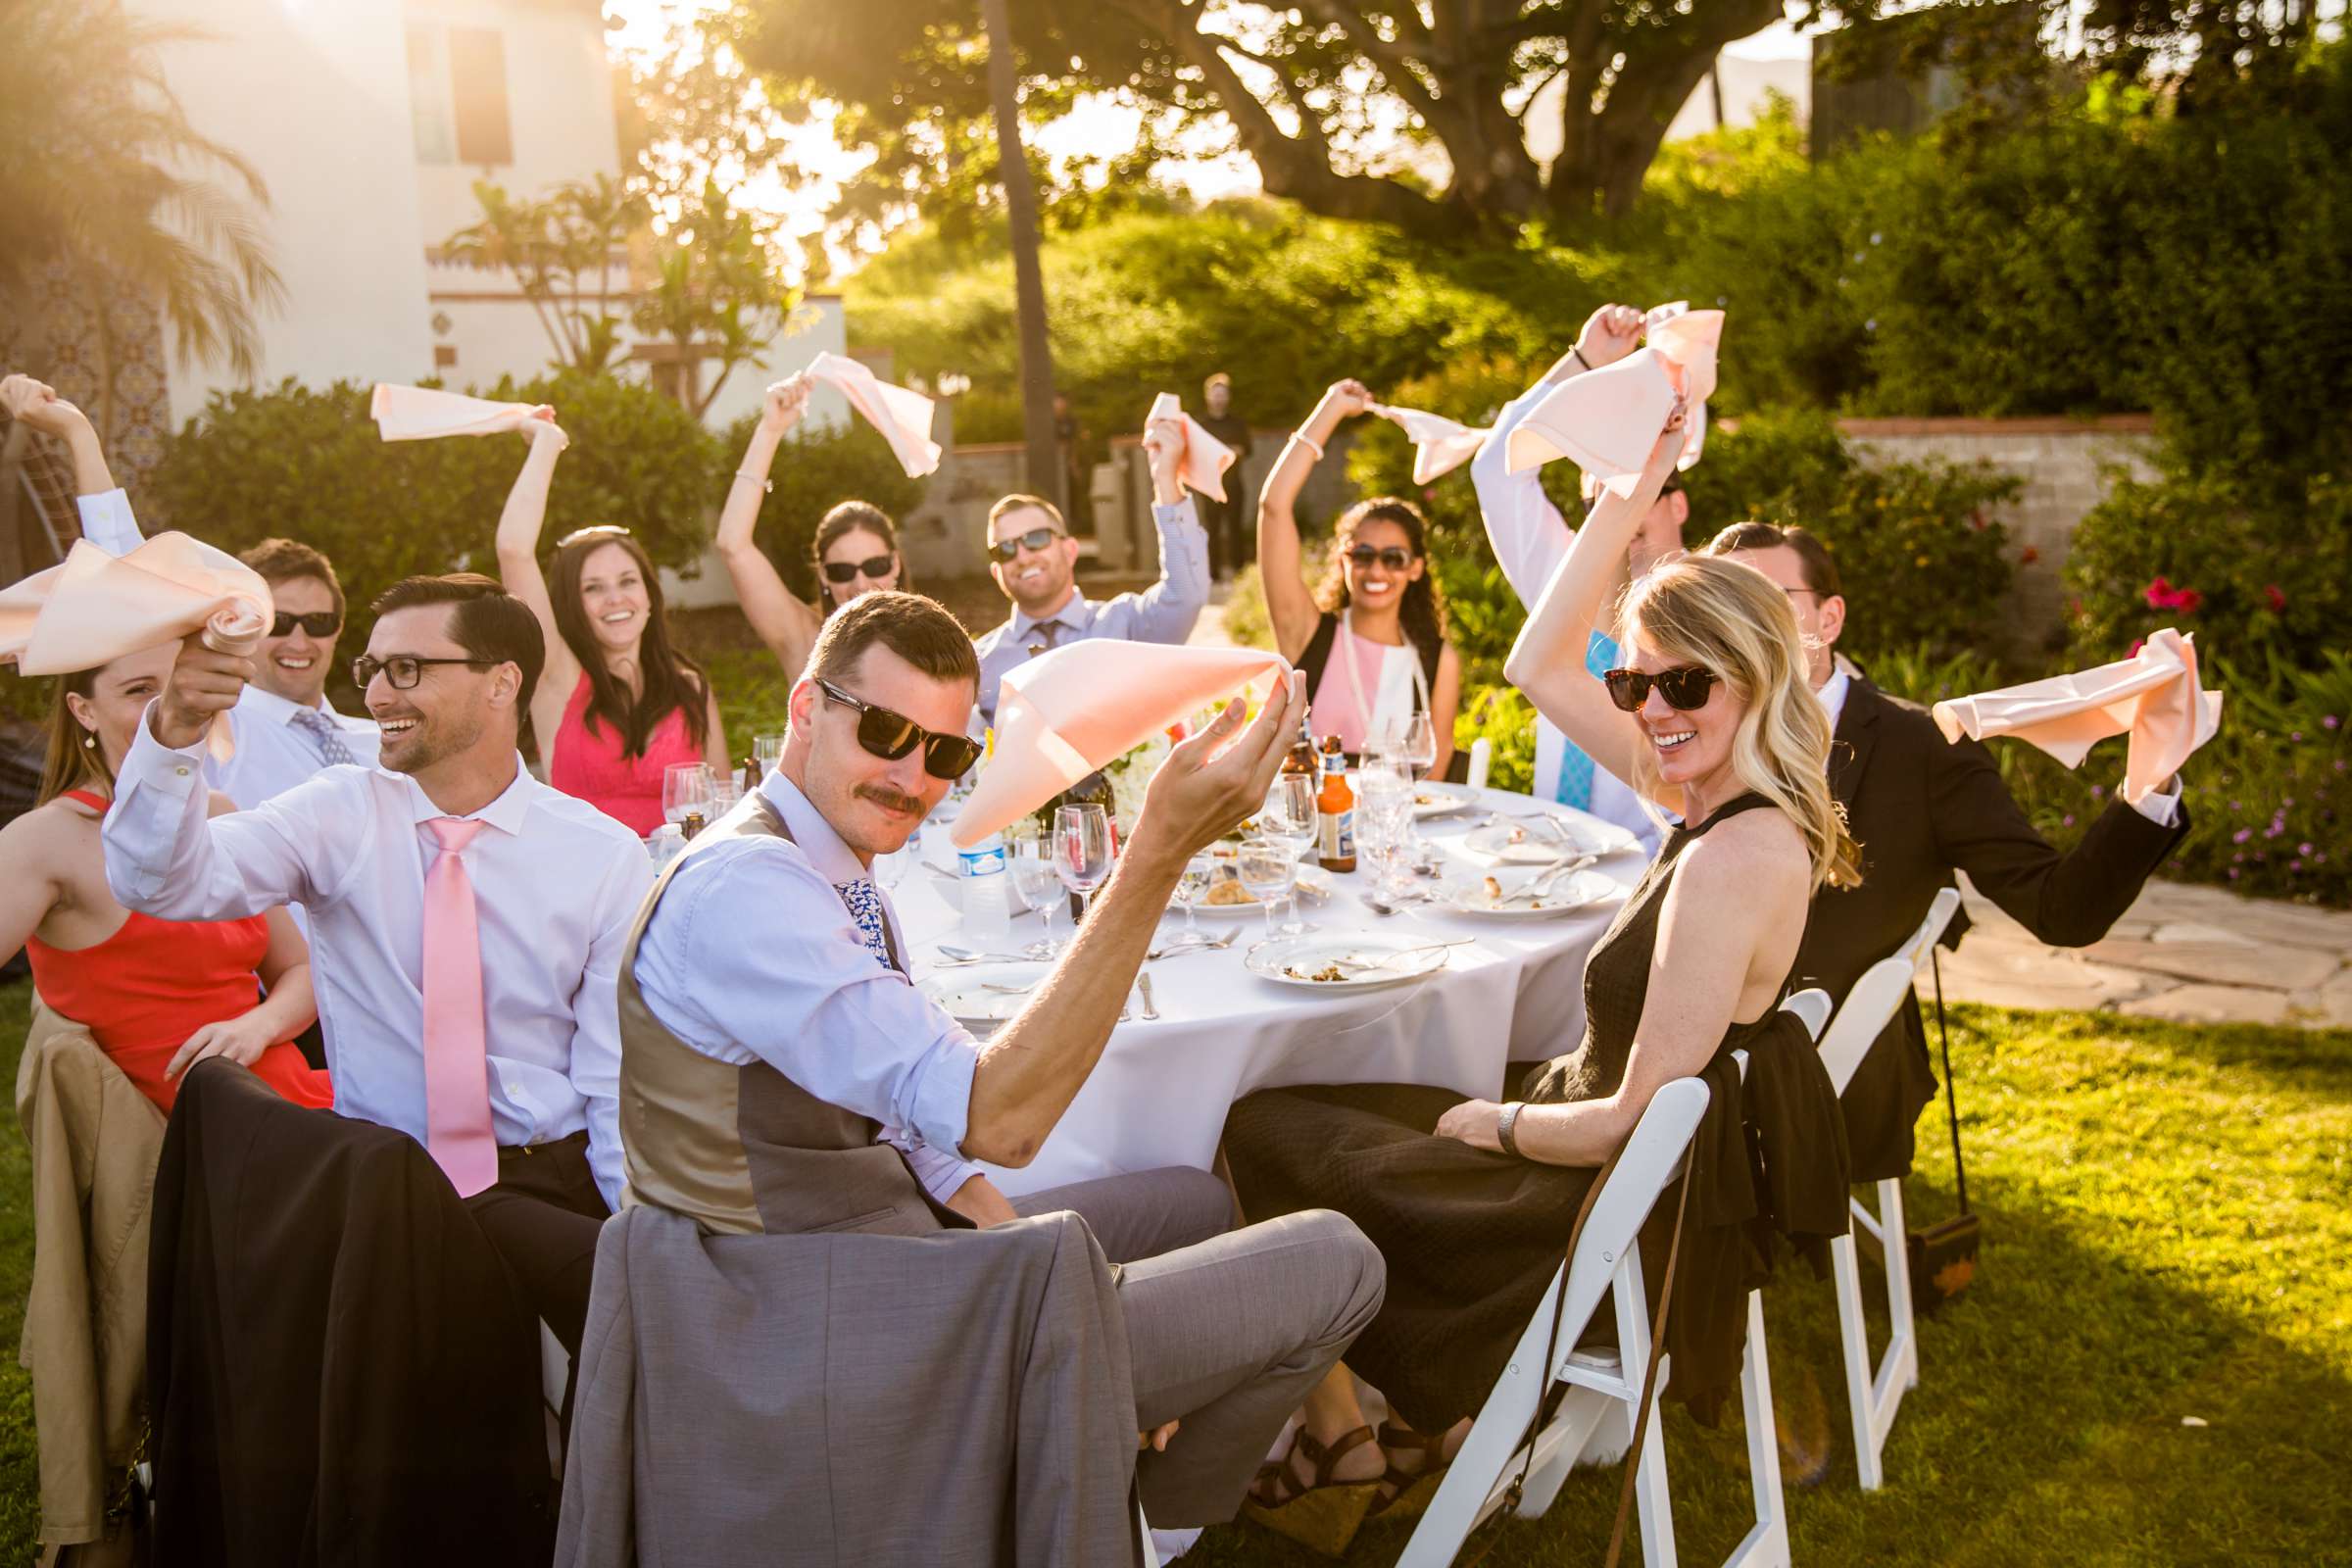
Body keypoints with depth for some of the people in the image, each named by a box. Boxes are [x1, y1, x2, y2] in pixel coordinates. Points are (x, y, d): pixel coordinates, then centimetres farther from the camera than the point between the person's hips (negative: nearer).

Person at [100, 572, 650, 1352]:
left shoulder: (606, 855, 0)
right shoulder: (340, 814, 3)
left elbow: (620, 1077, -1)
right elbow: (159, 881, -11)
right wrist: (173, 730, -28)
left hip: (552, 1184, -1)